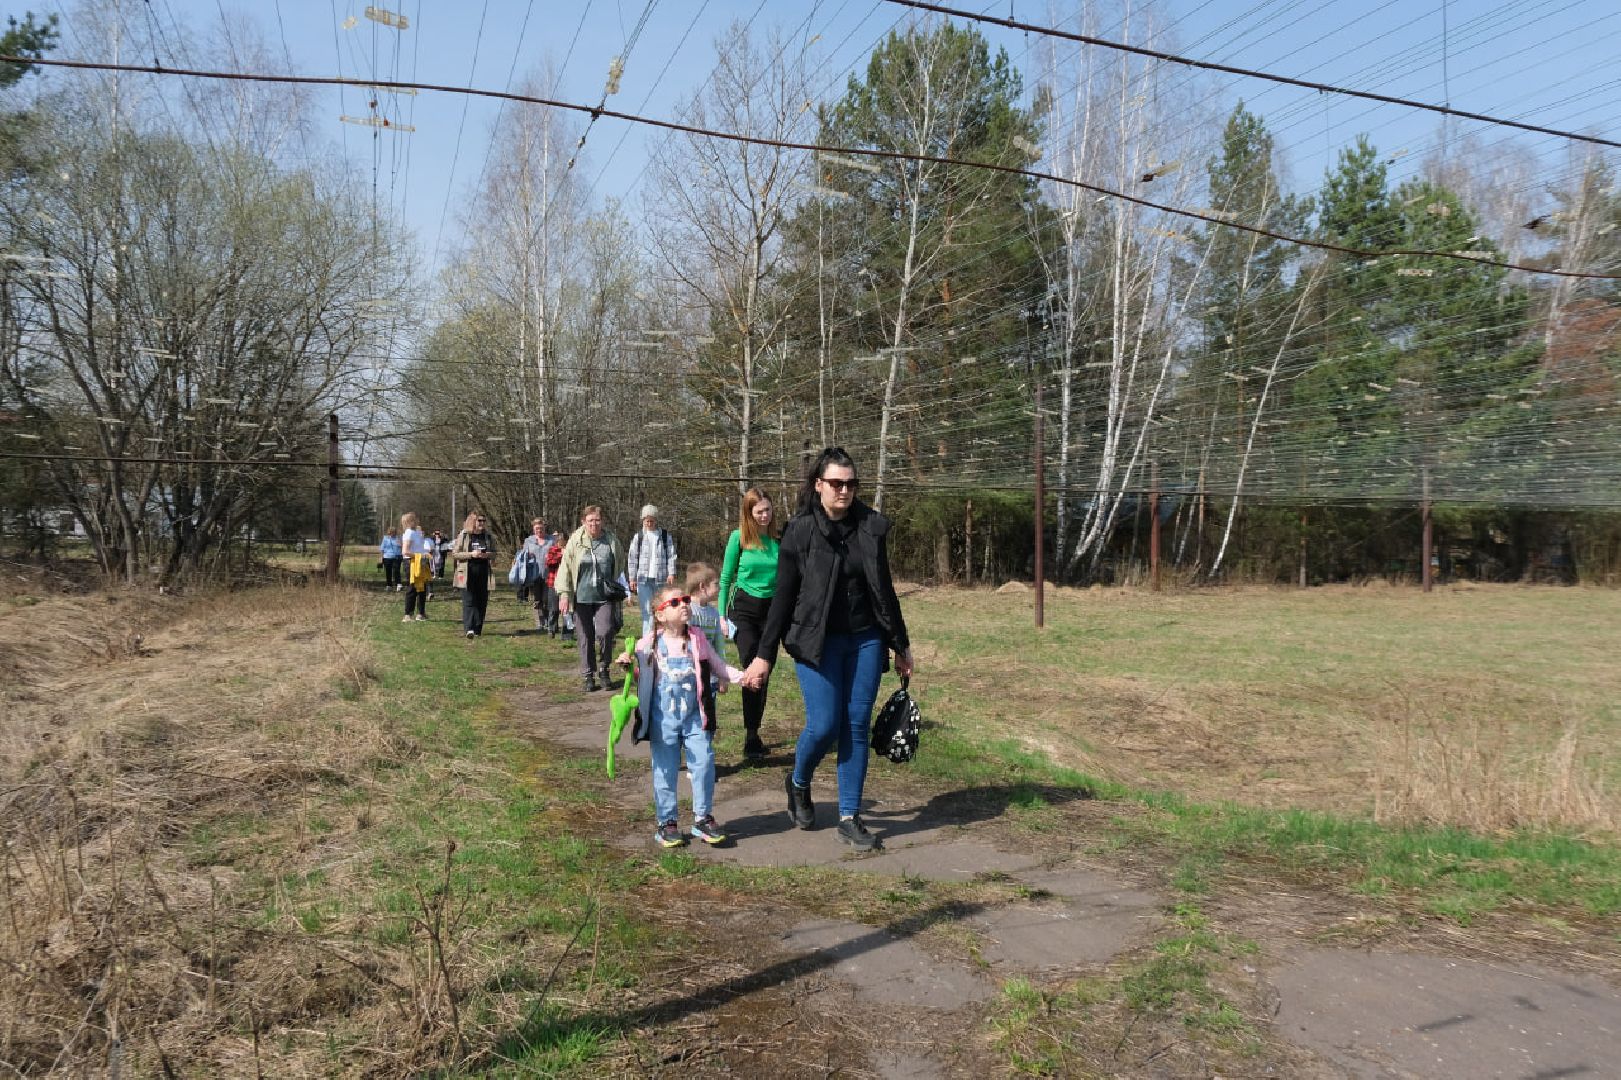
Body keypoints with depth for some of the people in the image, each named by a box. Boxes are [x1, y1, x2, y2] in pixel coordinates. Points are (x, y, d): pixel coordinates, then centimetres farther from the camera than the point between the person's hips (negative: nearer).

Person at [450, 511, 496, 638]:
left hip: (483, 574, 4)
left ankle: (478, 629, 14)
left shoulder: (488, 537, 10)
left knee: (482, 602, 5)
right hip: (468, 574, -4)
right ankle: (469, 628, -18)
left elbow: (494, 553, 17)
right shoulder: (463, 535, 0)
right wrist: (471, 554, -16)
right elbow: (455, 554, -2)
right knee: (469, 601, -10)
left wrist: (487, 555, -7)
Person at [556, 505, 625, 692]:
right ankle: (588, 676, 17)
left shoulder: (611, 540, 3)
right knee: (586, 638, 5)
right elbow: (565, 567, -2)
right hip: (582, 597, 0)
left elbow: (620, 565, 15)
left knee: (604, 632, -14)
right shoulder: (575, 541, -1)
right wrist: (564, 593, -8)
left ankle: (604, 668, 10)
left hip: (605, 597, 0)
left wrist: (619, 591, 14)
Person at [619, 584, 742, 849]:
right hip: (663, 719, -1)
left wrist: (743, 676, 2)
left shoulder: (698, 639, 0)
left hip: (695, 717, 2)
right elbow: (639, 672, 4)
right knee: (665, 771, 5)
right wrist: (626, 661, -17)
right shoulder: (650, 643, -6)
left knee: (704, 763, -3)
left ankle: (703, 818, 13)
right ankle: (667, 823, 19)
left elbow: (717, 666, 11)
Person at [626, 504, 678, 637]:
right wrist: (632, 577, 2)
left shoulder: (666, 536, 7)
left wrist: (671, 573, -6)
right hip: (643, 579, 0)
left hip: (661, 578, 0)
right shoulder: (638, 537, 7)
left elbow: (671, 555, 4)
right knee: (647, 610, -4)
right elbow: (632, 558, 8)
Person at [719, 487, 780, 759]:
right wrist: (722, 614, -1)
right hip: (744, 608, -3)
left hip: (771, 609, 3)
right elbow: (726, 578, 2)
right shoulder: (739, 537, -4)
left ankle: (754, 733, 19)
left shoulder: (778, 539, 1)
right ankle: (751, 737, -9)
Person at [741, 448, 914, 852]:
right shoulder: (800, 531, -5)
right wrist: (764, 655, -3)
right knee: (824, 726, -7)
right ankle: (798, 784, 25)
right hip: (818, 641, -3)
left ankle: (849, 818, 14)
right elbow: (783, 596, -2)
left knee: (858, 727, 3)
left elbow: (884, 589, 12)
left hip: (866, 640, 3)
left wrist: (901, 644, 16)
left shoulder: (872, 527, 2)